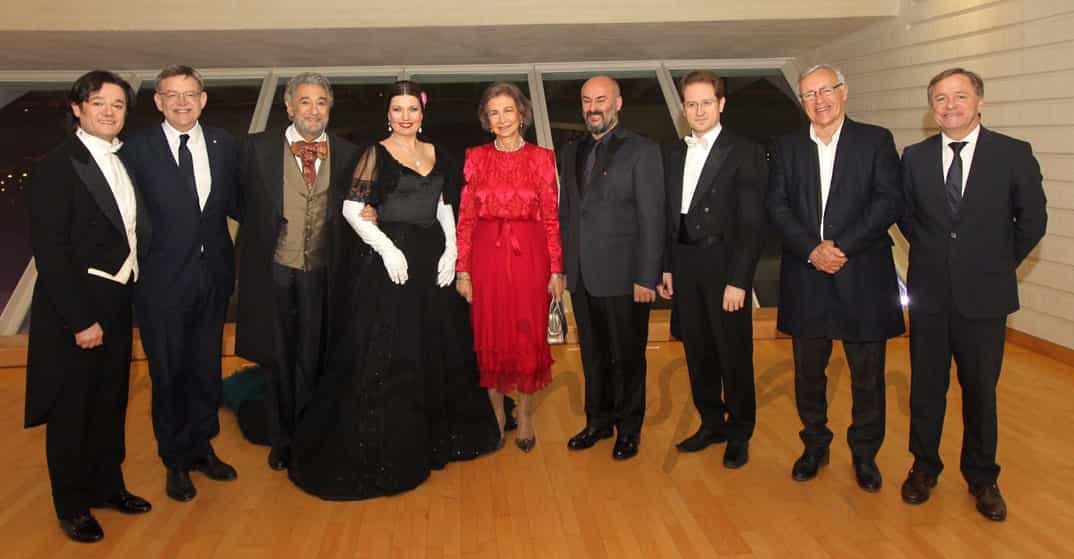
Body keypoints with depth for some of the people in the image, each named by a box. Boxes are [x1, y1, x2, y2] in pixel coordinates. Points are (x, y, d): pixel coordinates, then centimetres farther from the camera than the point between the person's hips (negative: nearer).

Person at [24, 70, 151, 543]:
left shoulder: (122, 161, 7)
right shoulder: (56, 167, -14)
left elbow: (133, 230, 8)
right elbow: (49, 251, -18)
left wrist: (124, 301, 1)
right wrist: (80, 320, -20)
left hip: (117, 304, 7)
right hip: (76, 310, -7)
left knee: (111, 402, 19)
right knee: (71, 410, 9)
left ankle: (107, 485, 37)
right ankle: (72, 505, 26)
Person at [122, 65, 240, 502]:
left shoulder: (224, 145, 3)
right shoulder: (137, 149, -8)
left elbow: (236, 203, 6)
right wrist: (133, 268, -13)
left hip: (213, 274, 3)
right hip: (163, 280, -3)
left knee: (207, 368, 16)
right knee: (168, 375, 11)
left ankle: (202, 447, 37)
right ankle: (176, 462, 29)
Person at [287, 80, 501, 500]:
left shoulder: (436, 155, 11)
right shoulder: (376, 155, -4)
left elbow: (445, 208, 14)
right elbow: (351, 209, -10)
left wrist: (451, 249, 0)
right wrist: (386, 247, -19)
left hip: (433, 261, 6)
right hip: (393, 261, -6)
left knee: (438, 351, 14)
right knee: (386, 358, -2)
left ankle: (435, 436, 33)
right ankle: (382, 450, 11)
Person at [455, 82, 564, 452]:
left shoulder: (542, 158, 1)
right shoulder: (476, 158, 3)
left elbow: (551, 217, 0)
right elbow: (465, 216, 2)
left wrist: (557, 269, -4)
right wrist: (462, 269, -3)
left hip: (529, 256, -1)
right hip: (487, 256, 1)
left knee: (530, 336, 6)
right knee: (489, 335, 8)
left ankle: (525, 416, 24)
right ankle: (496, 413, 27)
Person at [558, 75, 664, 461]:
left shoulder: (642, 151, -7)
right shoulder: (571, 153, 11)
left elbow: (652, 218, -11)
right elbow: (565, 212, 13)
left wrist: (646, 278, -14)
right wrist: (561, 266, 7)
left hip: (623, 276, -5)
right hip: (582, 277, 5)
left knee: (627, 356, 9)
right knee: (593, 355, 16)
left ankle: (629, 428, 27)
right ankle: (598, 421, 33)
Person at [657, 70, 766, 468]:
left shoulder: (745, 153, -6)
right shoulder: (674, 155, 11)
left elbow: (752, 224, -10)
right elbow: (669, 216, 13)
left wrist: (737, 281, -15)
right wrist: (666, 267, 7)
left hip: (724, 264, -5)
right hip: (684, 266, 5)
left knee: (734, 353, 5)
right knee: (697, 350, 14)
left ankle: (739, 433, 22)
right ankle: (711, 423, 31)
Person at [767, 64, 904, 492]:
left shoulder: (876, 140, 2)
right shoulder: (788, 147, 9)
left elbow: (889, 202, -7)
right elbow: (777, 206, 0)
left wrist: (841, 245, -16)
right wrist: (812, 250, -14)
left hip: (862, 276, -2)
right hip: (805, 276, 2)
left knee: (868, 374, 6)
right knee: (808, 371, 11)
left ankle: (865, 454, 24)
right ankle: (814, 446, 29)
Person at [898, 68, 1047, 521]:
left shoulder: (1013, 154, -5)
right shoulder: (915, 156, 2)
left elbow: (1032, 219, 2)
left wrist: (999, 264, 5)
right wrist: (934, 254, 8)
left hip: (984, 296, -1)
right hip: (929, 294, 2)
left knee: (980, 390, 10)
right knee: (926, 386, 11)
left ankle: (982, 478, 28)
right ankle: (924, 467, 29)